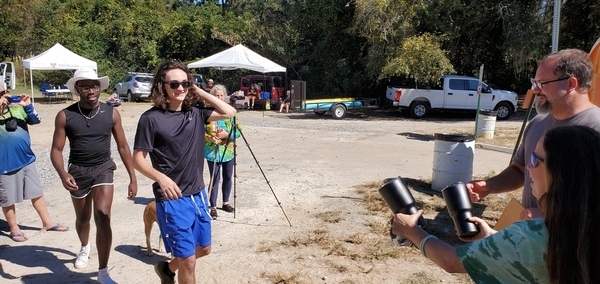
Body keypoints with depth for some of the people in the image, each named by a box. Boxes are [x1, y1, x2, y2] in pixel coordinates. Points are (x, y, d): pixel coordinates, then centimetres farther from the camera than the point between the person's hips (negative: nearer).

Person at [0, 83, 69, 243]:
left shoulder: (17, 107, 4)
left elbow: (36, 120, 0)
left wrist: (28, 106, -16)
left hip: (27, 159, 4)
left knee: (37, 193, 14)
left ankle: (47, 222, 26)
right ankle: (14, 229, 26)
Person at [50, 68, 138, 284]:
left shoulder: (111, 113, -6)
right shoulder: (65, 116, -8)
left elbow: (123, 146, 0)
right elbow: (56, 149, -6)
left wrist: (133, 178, -2)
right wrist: (62, 173, -26)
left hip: (103, 169, -1)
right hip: (78, 171, 1)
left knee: (103, 217, -17)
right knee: (83, 218, 19)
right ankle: (84, 247, 53)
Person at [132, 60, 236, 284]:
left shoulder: (195, 114, 3)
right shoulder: (151, 118, -12)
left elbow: (229, 112, -2)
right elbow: (138, 159, -11)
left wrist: (199, 92, -3)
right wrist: (161, 177, -29)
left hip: (198, 194, 7)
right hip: (173, 199, -6)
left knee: (203, 248, 23)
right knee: (188, 260, -1)